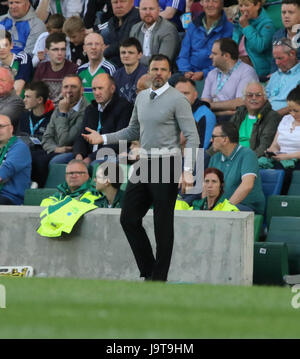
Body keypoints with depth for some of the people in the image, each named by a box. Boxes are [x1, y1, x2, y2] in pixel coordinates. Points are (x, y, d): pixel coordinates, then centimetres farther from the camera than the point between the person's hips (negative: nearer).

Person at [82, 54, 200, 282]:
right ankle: (147, 270, 15)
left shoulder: (178, 100, -7)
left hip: (166, 164, -7)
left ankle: (159, 277, 3)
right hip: (144, 163, 7)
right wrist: (103, 138, 12)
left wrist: (187, 171, -21)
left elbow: (192, 137, -11)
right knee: (129, 219, 5)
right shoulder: (141, 97, 13)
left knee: (163, 224, -3)